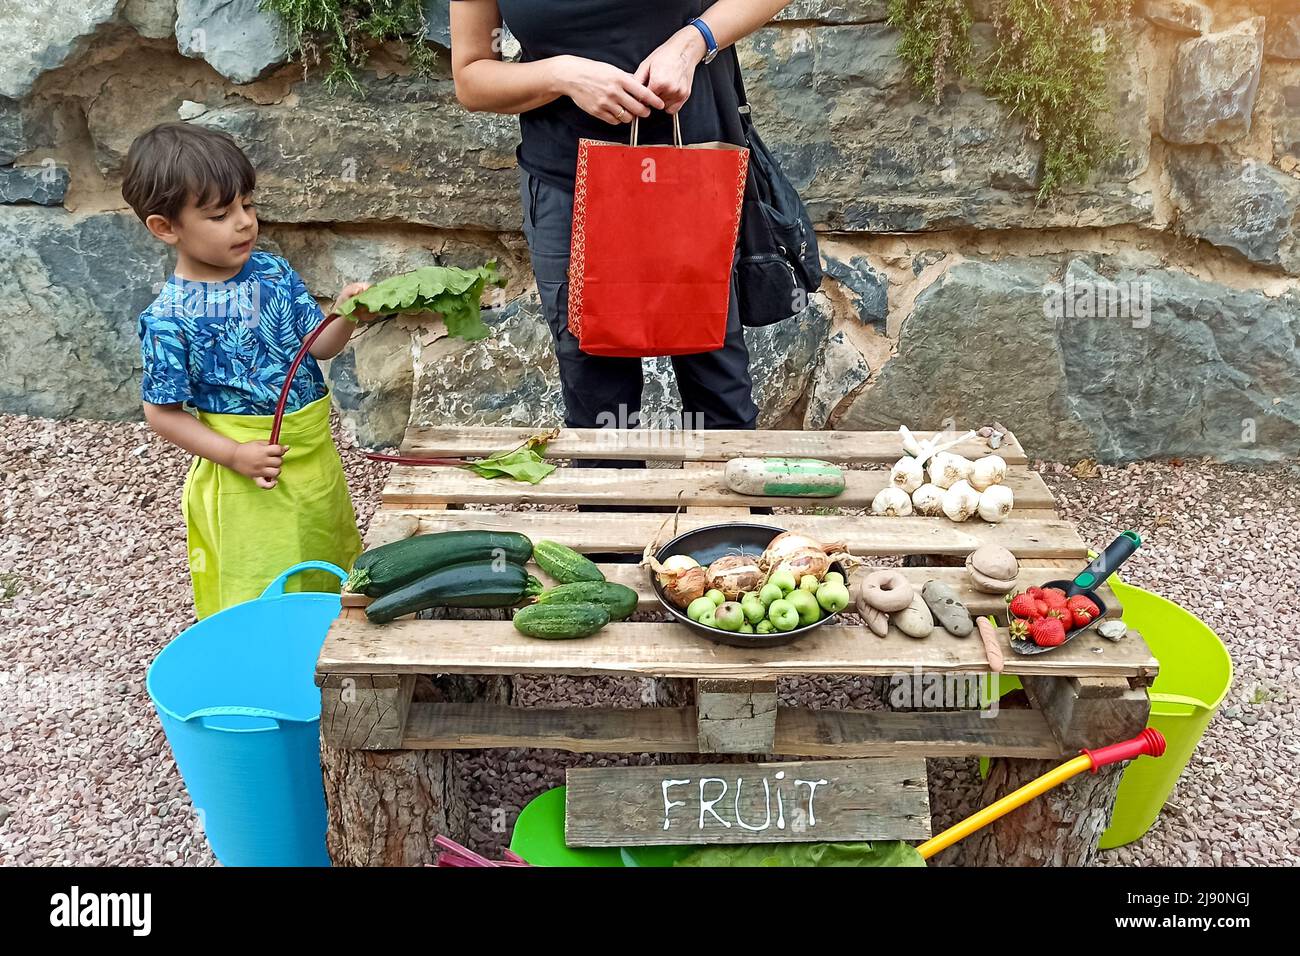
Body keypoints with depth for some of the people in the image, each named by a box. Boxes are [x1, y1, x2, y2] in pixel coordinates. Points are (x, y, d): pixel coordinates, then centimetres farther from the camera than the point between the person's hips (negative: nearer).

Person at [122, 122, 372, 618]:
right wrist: (235, 455, -19)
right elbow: (162, 412, -10)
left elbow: (319, 345, 3)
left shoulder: (273, 271, -1)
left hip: (314, 454, 6)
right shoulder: (169, 319, -16)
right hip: (249, 477, -5)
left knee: (332, 582, 21)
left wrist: (346, 316, -18)